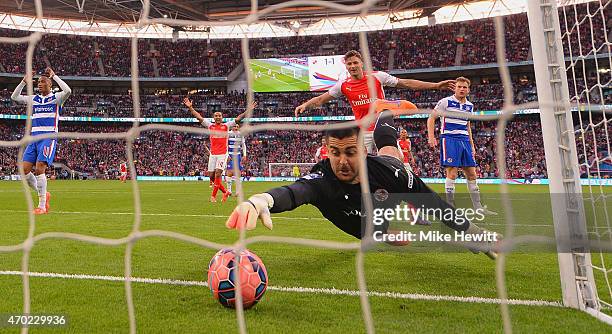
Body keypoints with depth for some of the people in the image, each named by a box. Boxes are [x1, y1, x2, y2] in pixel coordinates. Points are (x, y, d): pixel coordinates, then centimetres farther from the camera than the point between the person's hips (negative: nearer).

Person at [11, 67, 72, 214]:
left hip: (49, 137, -6)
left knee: (39, 169, -17)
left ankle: (42, 206, -9)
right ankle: (44, 195, 16)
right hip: (34, 137, 6)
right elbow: (14, 97, 17)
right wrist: (24, 81, 9)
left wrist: (54, 76, -10)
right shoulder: (33, 99, 18)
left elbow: (68, 91, -18)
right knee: (25, 170, -3)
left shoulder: (56, 98, 2)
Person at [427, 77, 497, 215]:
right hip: (449, 139, -6)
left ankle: (478, 207, 15)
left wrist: (472, 145, 20)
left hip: (465, 140, 7)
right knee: (452, 173, -12)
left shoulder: (469, 106, 16)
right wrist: (431, 137, -16)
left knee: (472, 174, 7)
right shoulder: (445, 102, -3)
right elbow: (431, 118, -3)